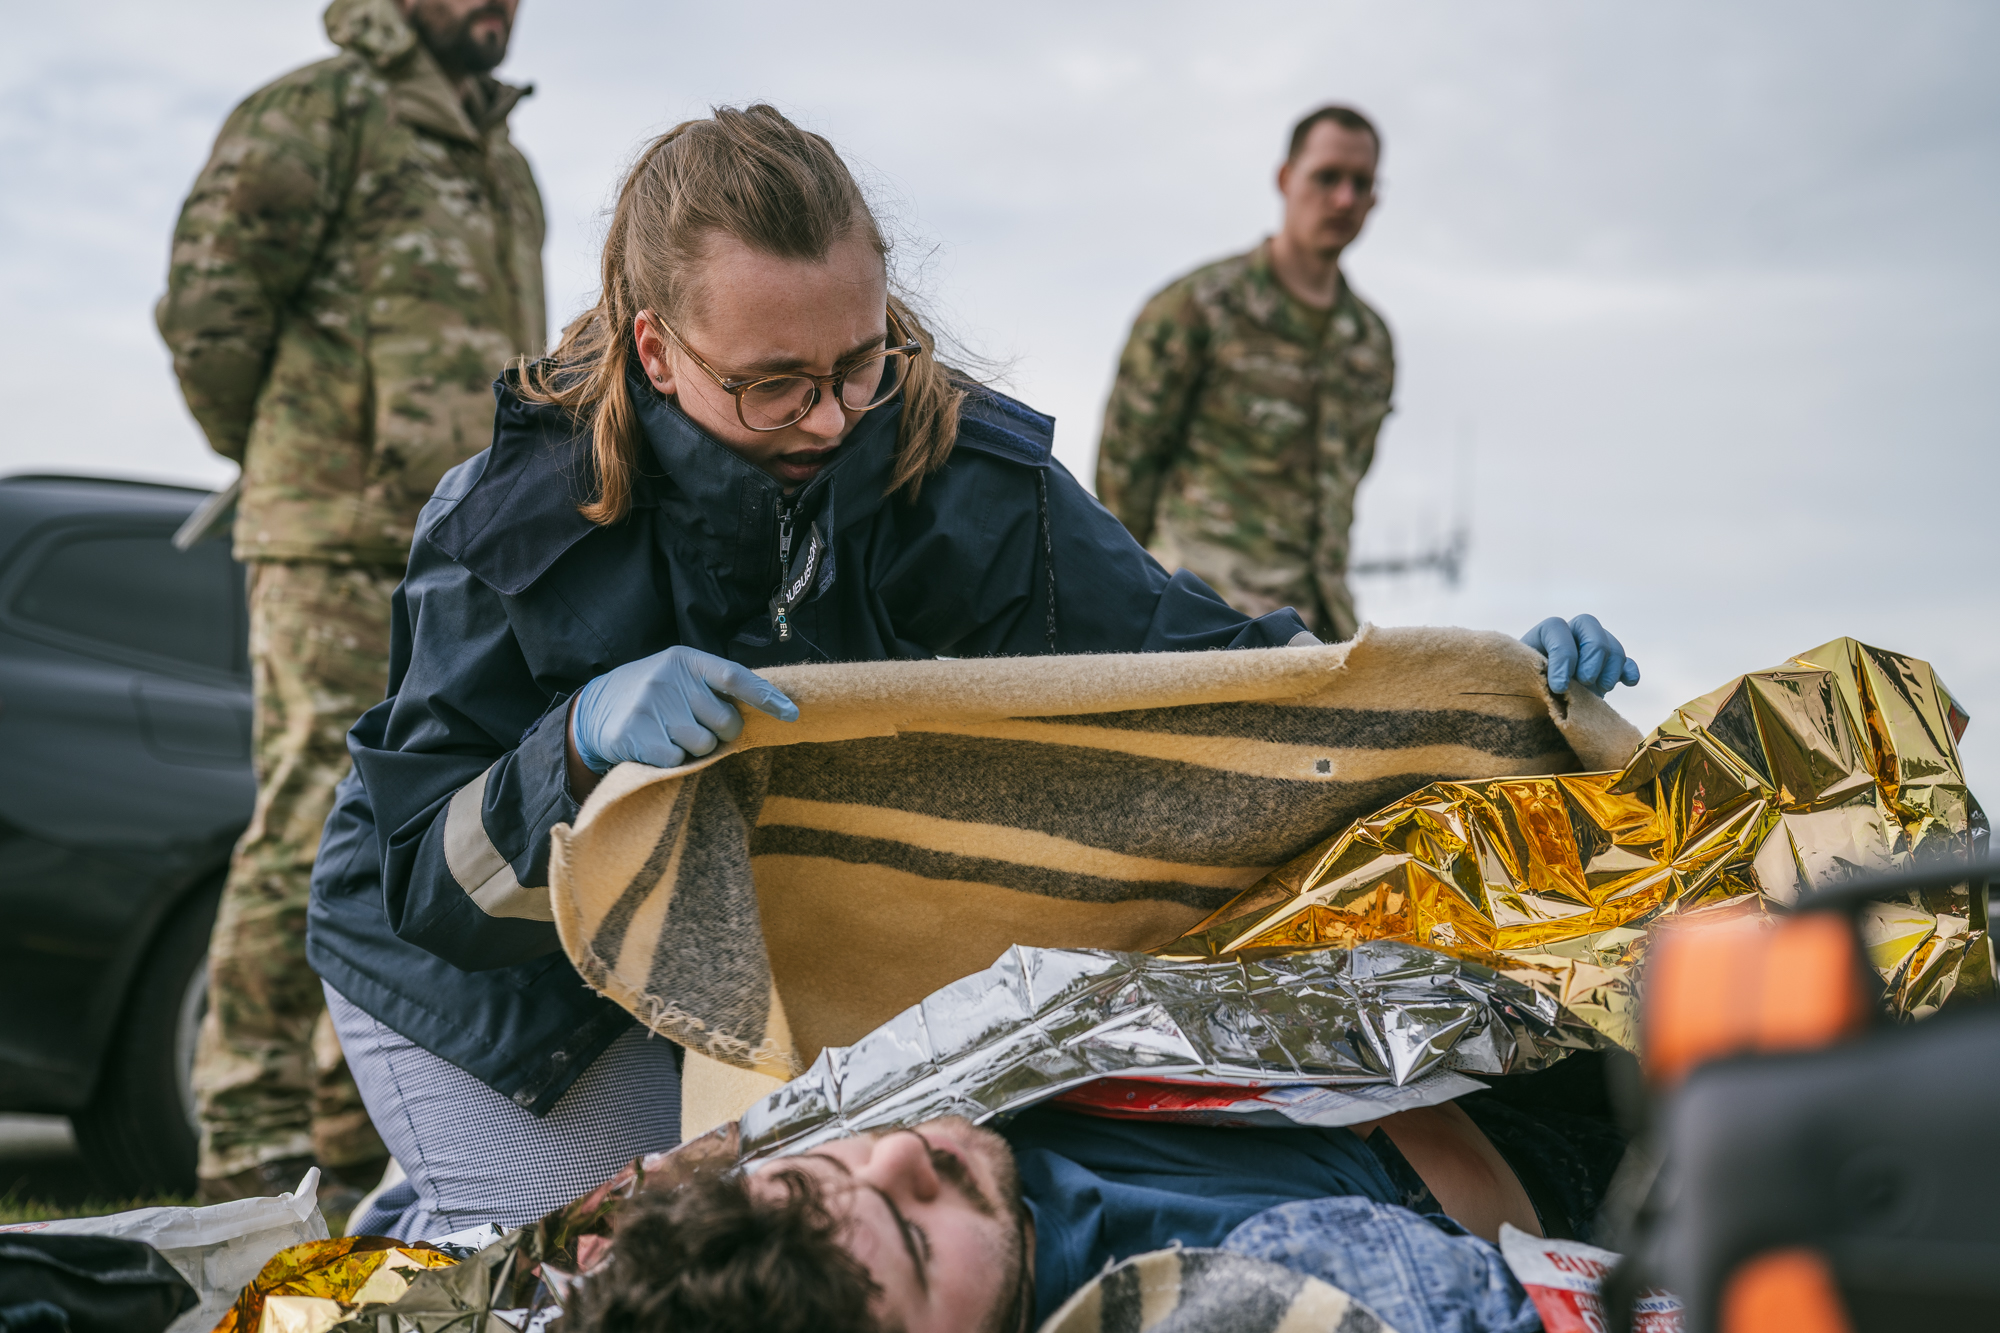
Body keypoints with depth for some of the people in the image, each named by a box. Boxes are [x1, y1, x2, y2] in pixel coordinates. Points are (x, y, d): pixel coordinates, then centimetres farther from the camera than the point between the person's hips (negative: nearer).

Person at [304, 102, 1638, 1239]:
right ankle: (408, 1236, 26)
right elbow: (427, 885, -30)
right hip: (469, 976, -3)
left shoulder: (959, 475, -24)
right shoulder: (517, 520, -30)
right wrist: (582, 741, -51)